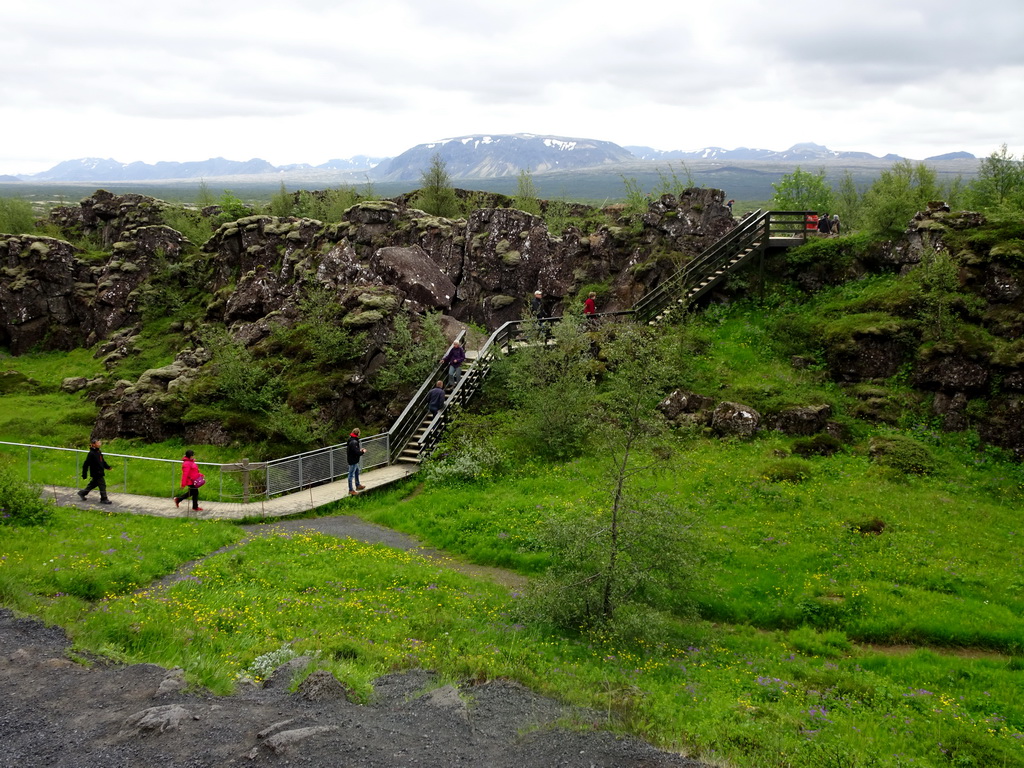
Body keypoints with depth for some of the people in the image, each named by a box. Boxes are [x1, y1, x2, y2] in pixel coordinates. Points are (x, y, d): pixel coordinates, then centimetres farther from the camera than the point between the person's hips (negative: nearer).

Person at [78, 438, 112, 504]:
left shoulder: (99, 452, 7)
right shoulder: (91, 454, -21)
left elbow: (102, 461, 23)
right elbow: (86, 464, -18)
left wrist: (107, 466, 13)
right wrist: (84, 475, -16)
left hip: (100, 472, 9)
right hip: (96, 473, -9)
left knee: (93, 484, 22)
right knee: (102, 485, -3)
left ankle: (82, 493, 36)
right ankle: (104, 499, 7)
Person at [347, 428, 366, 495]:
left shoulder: (351, 440, 4)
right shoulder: (353, 442, -29)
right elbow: (357, 453, -29)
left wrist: (359, 450, 7)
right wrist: (363, 452, -11)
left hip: (354, 460, 11)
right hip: (353, 461, -11)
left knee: (357, 472, 26)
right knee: (351, 475, 1)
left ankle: (357, 485, 43)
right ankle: (351, 490, 11)